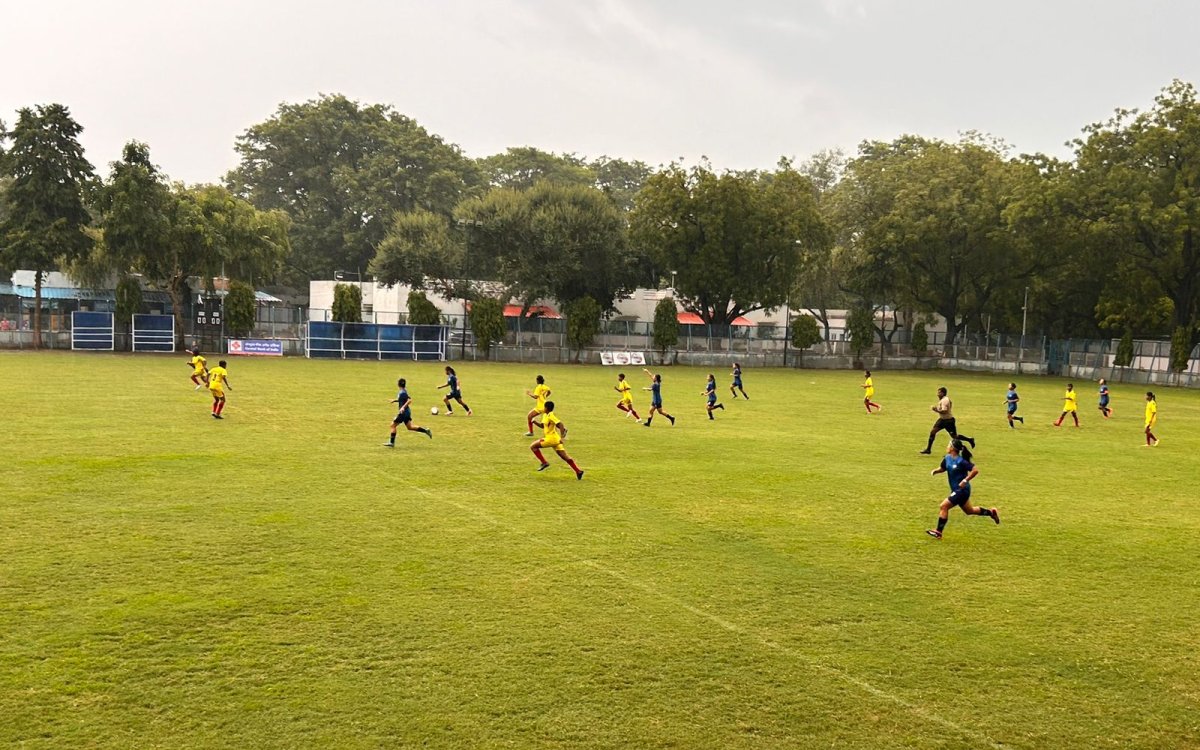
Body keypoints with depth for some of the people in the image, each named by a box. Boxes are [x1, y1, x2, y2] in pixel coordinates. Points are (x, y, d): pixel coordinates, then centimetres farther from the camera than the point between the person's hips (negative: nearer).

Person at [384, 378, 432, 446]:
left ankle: (391, 443, 3)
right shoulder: (403, 391, 8)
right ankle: (426, 430, 12)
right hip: (406, 412, 10)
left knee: (393, 425, -1)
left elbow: (409, 400, -29)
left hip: (403, 412, -10)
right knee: (409, 427, 16)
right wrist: (394, 400, 21)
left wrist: (403, 407, -33)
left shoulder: (402, 393, -20)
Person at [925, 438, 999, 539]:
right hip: (956, 490, 9)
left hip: (962, 490, -9)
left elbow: (975, 470, -22)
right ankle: (991, 512, 42)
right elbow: (942, 468, 19)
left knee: (943, 506, -14)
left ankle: (938, 532, -10)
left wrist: (965, 480, -25)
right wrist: (935, 471, -1)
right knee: (969, 510, 24)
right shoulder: (947, 458, 1)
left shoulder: (961, 461, -22)